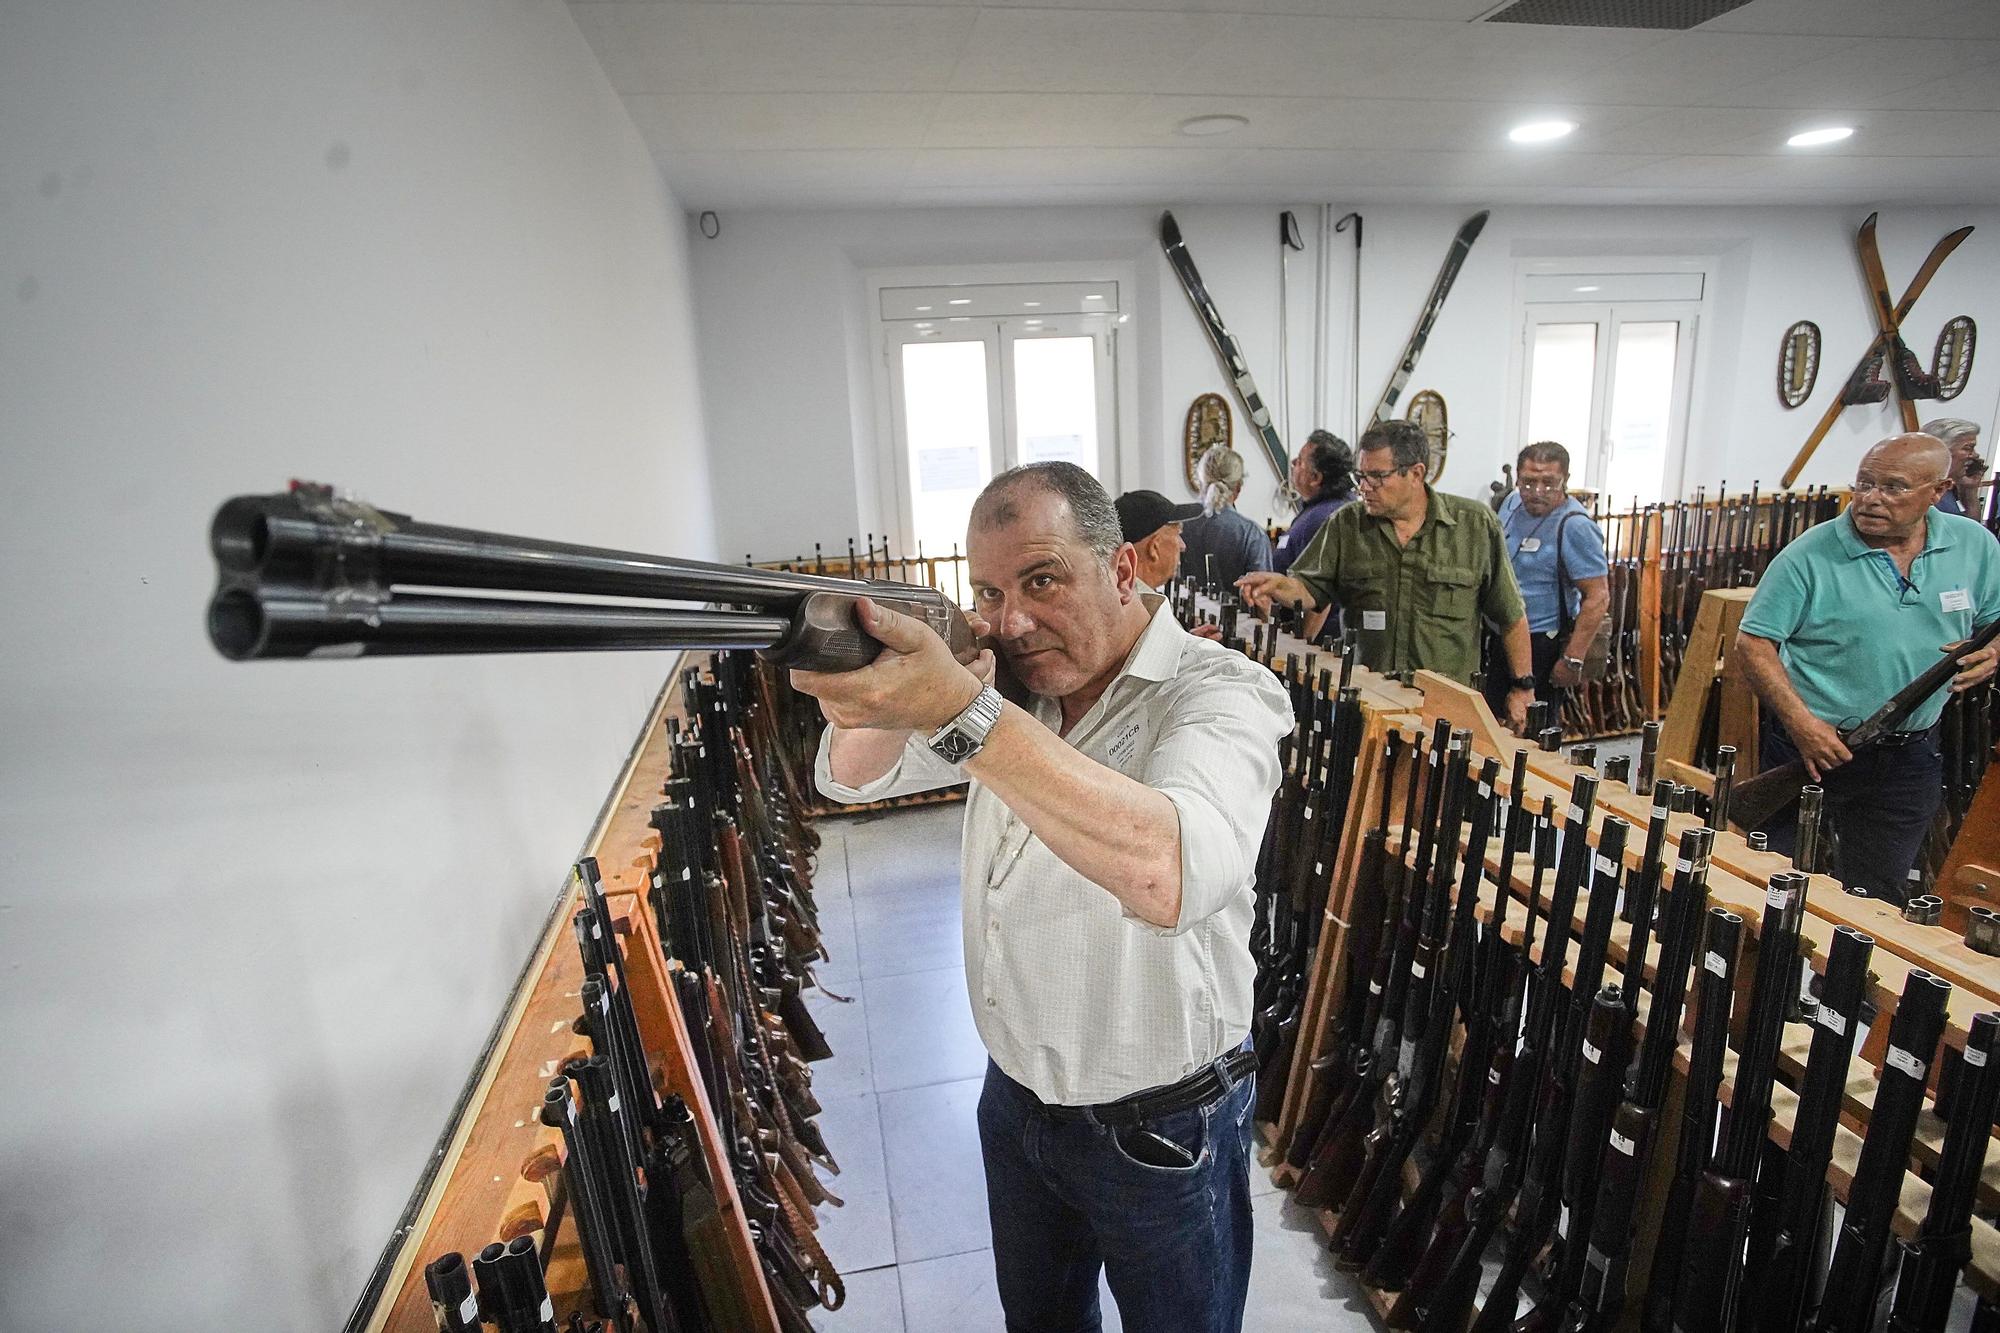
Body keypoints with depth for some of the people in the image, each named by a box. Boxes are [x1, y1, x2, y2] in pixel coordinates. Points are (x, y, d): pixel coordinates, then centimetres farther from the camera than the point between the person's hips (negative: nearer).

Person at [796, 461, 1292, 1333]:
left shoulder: (1224, 695, -25)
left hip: (1160, 1125, -5)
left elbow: (1173, 875, -45)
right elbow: (850, 775, -3)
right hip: (1016, 1097, 6)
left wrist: (962, 711, -52)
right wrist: (878, 679, -25)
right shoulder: (1016, 685, -4)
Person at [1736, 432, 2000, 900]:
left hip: (1911, 757, 4)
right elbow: (1753, 643, -13)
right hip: (1811, 744, -4)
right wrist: (1801, 723, -21)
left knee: (1877, 896, 17)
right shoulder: (1810, 555, -13)